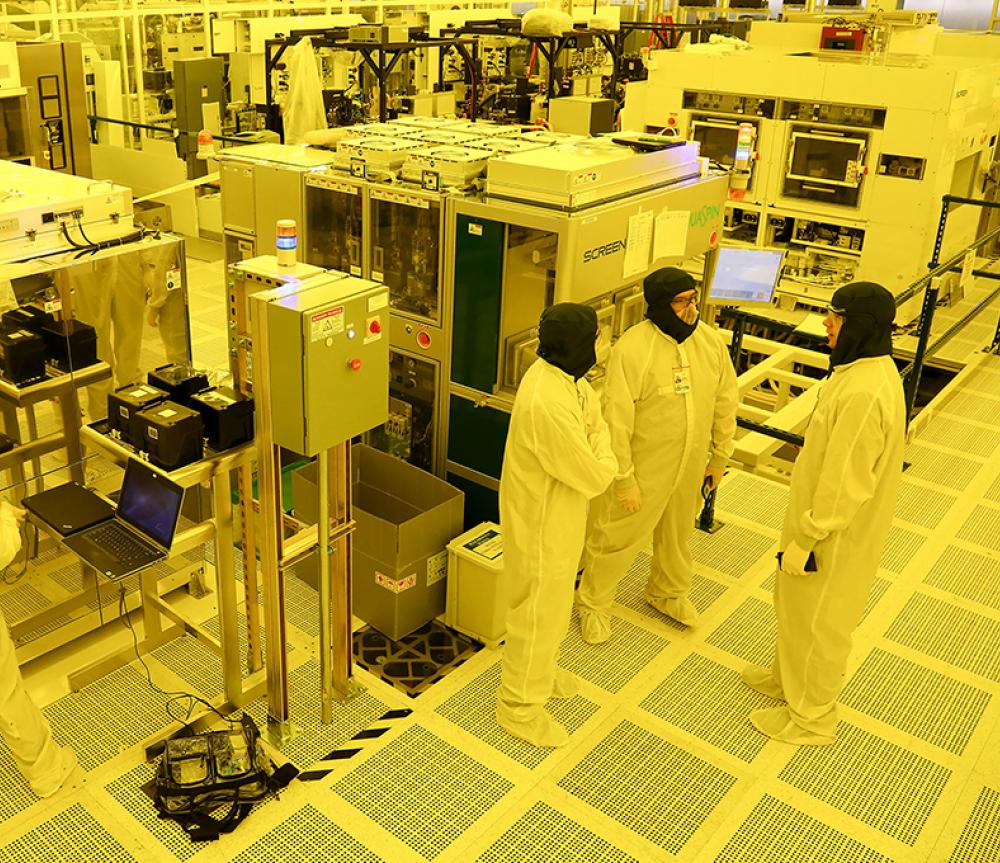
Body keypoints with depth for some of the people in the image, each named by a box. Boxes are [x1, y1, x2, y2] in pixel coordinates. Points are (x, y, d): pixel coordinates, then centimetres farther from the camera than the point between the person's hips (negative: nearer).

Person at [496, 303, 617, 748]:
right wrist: (604, 458, -9)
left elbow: (592, 407, 11)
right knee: (539, 611, 9)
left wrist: (593, 451, -6)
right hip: (543, 523, -10)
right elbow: (595, 478, -28)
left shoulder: (558, 374, -6)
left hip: (556, 514, 10)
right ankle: (520, 705, 30)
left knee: (554, 600, 29)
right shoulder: (549, 405, -36)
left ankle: (541, 668, 52)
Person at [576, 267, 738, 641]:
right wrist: (624, 479, -18)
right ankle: (593, 603, 34)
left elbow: (725, 402, 6)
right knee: (617, 539, 9)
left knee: (678, 533, 26)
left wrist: (719, 457, 11)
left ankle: (668, 592, 52)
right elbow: (617, 420, -22)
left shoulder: (710, 340, -7)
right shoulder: (632, 348, -25)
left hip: (691, 467, 6)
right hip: (642, 469, -6)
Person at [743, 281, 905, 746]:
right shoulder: (866, 369, 0)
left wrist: (805, 539, -20)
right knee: (794, 603, 27)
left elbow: (844, 484, -29)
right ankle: (789, 677, 50)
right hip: (818, 516, 9)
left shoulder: (865, 394, -32)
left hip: (836, 534, -9)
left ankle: (810, 717, 32)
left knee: (819, 620, 10)